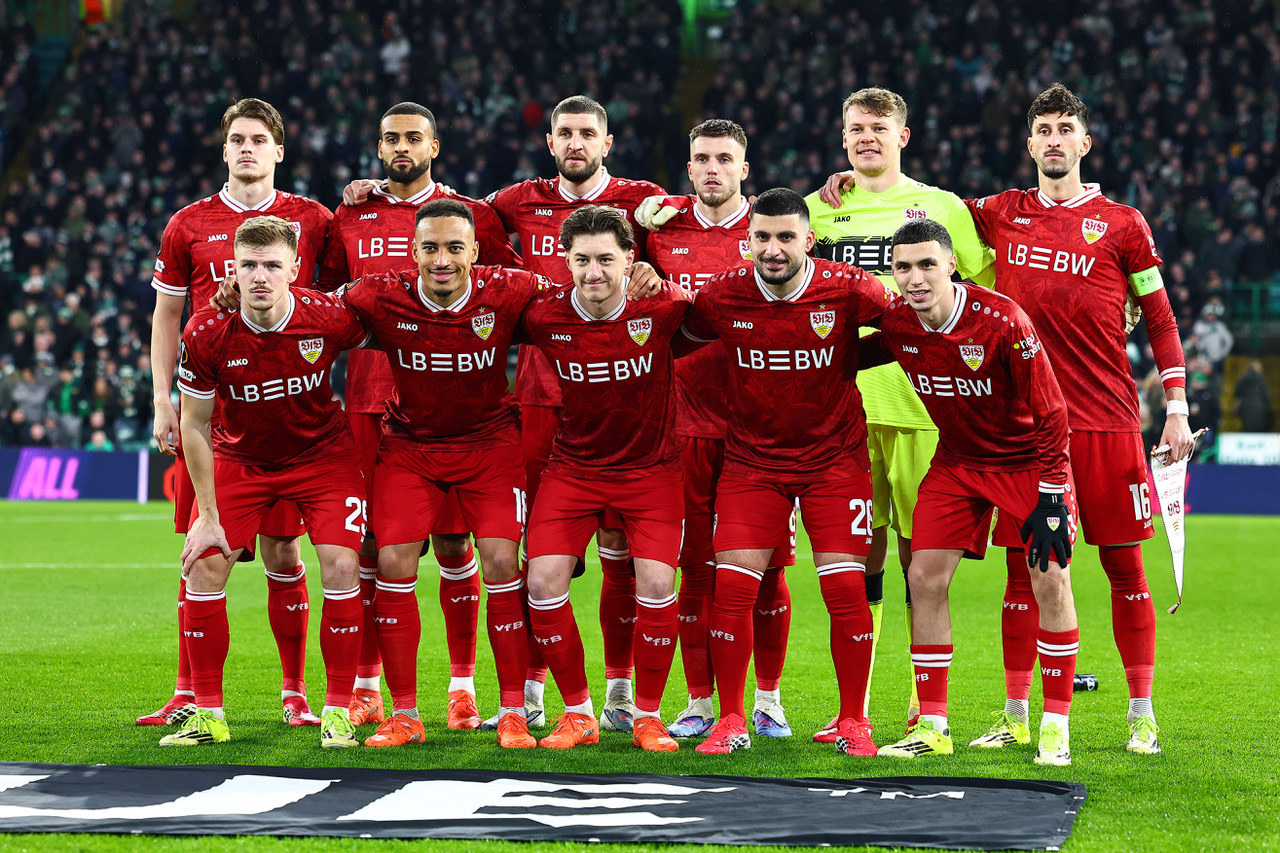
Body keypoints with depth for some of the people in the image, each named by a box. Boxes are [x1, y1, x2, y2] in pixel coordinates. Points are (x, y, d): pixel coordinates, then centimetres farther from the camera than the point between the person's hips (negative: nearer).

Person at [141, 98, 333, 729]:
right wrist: (162, 404, 5)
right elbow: (166, 316, 12)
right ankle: (189, 693, 8)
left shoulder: (311, 220, 5)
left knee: (282, 552, 1)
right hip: (208, 409, 1)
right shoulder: (189, 225, 7)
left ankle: (295, 693, 9)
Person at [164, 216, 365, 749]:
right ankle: (207, 713, 3)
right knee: (204, 567, -9)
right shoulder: (207, 334, -23)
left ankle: (337, 711, -3)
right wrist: (207, 515, -11)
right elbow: (194, 426, -12)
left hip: (322, 454, -1)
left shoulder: (331, 319, -25)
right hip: (239, 459, 1)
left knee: (340, 568, -14)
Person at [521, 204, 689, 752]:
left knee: (657, 585, -14)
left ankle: (647, 715, 5)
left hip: (650, 468, -1)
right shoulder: (544, 316, -14)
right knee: (543, 581, -11)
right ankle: (577, 713, 5)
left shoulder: (660, 307, -18)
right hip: (572, 468, 1)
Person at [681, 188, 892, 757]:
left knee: (845, 586, -6)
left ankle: (853, 721, 7)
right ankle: (730, 720, 5)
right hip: (751, 458, 1)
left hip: (835, 457, -1)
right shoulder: (723, 295, -11)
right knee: (732, 583, -7)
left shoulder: (848, 290, -14)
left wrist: (847, 364, -6)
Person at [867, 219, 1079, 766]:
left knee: (1051, 580, -12)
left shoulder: (1001, 321, -27)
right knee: (925, 577, -4)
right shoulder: (895, 325, -13)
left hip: (1028, 459, -4)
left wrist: (1050, 496, -21)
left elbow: (1049, 413, -20)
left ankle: (1056, 724, -1)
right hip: (956, 462, 4)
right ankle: (932, 726, 3)